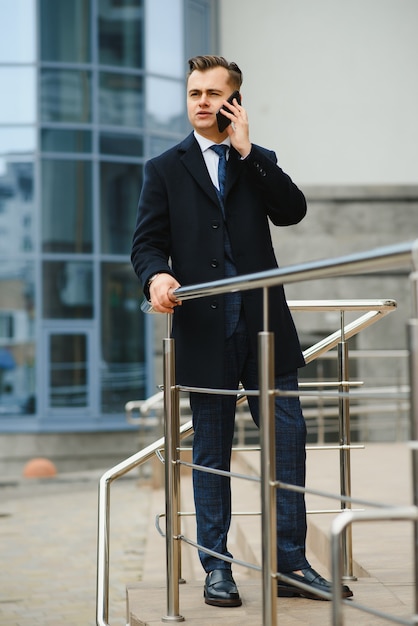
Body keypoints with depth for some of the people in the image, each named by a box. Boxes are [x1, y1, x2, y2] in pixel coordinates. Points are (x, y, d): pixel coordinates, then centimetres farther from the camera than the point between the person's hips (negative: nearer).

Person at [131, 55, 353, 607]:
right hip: (205, 328, -1)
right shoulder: (165, 169, 10)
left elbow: (292, 211, -3)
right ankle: (216, 568, 15)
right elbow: (147, 243, 2)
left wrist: (247, 151, -6)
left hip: (264, 323, 2)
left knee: (287, 437, -1)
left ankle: (291, 564, 9)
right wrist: (157, 276, -20)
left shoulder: (260, 162, 15)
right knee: (211, 451, 6)